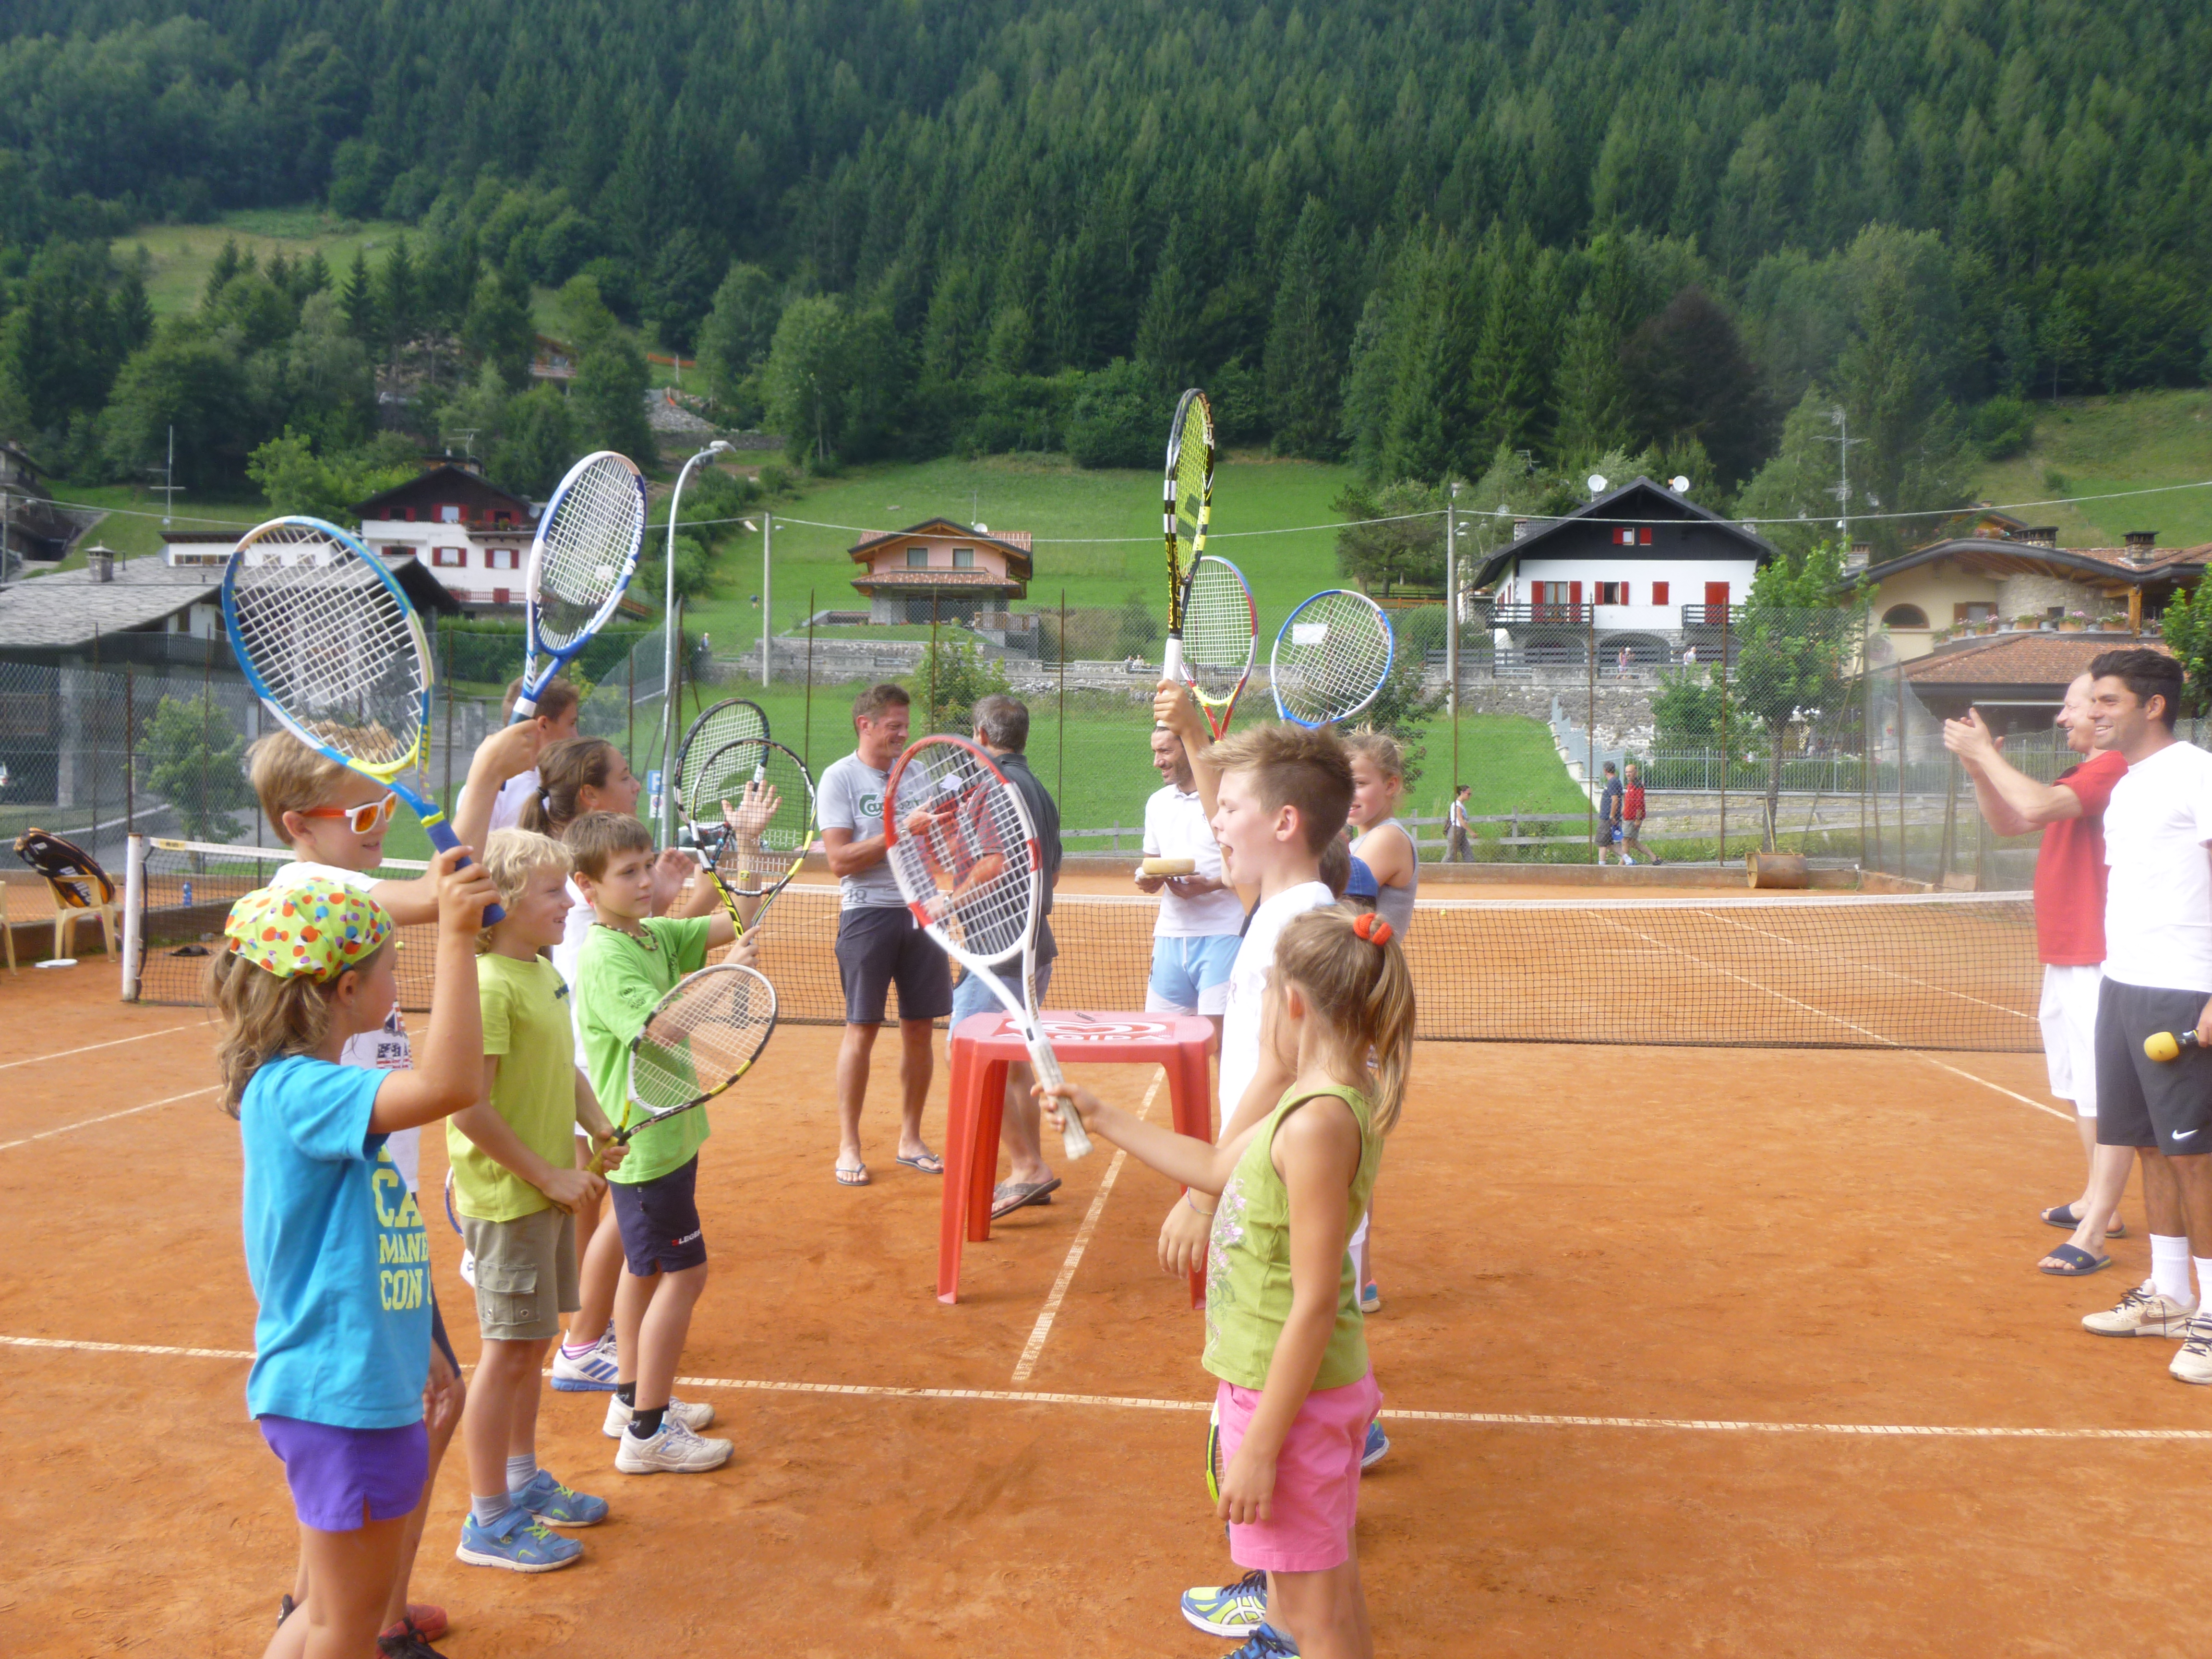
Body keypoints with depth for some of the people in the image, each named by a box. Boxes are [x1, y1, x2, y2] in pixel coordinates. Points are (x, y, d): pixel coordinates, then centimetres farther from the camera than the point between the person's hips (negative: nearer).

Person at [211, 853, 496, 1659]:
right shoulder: (298, 1091, -22)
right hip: (340, 1391, -10)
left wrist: (411, 1347, 26)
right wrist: (456, 937, -42)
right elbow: (448, 1085, -41)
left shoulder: (286, 1088, 10)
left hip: (359, 1383, 10)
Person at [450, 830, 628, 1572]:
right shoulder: (488, 985, -21)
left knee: (532, 1344, 19)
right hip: (506, 1198, -9)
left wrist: (596, 1125, 5)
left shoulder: (545, 972, 8)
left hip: (549, 1192, 9)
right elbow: (470, 1110, -24)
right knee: (508, 1351, 1)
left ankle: (524, 1482, 36)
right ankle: (488, 1522, 15)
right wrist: (548, 1175, -19)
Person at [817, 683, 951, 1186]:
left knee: (920, 1029, 6)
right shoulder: (840, 778, -2)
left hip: (920, 911, 5)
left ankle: (910, 1139, 19)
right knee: (862, 1028, -2)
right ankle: (848, 1146, 9)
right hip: (868, 913, -5)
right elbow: (840, 860, -11)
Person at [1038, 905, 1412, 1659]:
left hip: (1289, 1395, -10)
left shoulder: (1317, 1122, -27)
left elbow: (1314, 1306, -26)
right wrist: (1105, 1119, 22)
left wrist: (1259, 1449, -21)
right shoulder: (1319, 1098, 4)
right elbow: (1218, 1167, 20)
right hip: (1285, 1383, 10)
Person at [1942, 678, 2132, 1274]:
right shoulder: (2081, 774, 16)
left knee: (2109, 1100, -8)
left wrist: (1986, 753, -17)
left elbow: (2038, 806, -30)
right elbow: (2008, 823, 21)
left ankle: (2092, 1236, -9)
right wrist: (1980, 769, 5)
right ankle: (2098, 1204, 33)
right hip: (2064, 960, 11)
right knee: (2084, 1091, 20)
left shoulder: (2113, 770, -16)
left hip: (2100, 964, -11)